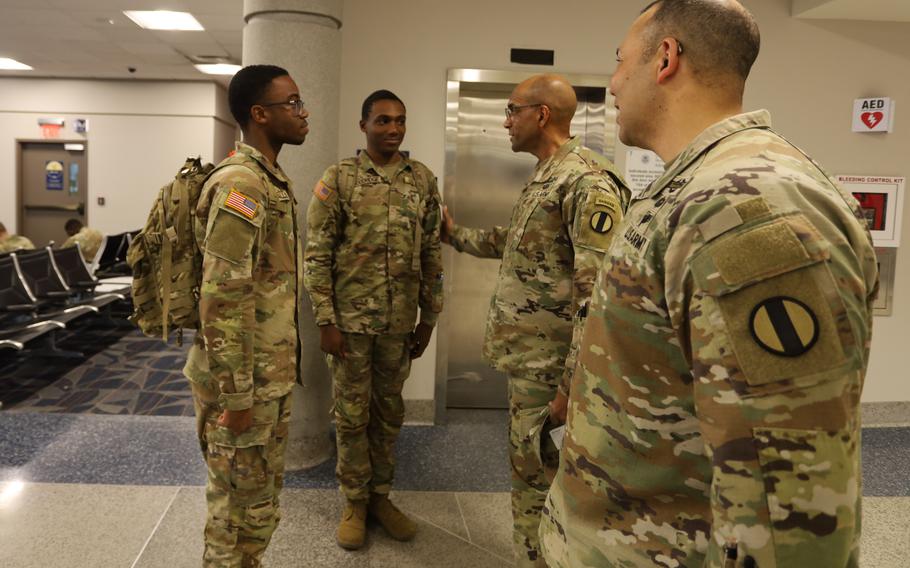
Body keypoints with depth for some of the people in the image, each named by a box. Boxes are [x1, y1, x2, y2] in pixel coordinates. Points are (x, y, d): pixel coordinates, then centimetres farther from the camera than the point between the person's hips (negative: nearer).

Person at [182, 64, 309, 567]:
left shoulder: (273, 180, 12)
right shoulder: (238, 185, -19)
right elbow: (222, 300, -23)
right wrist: (234, 394, -21)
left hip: (274, 373, 9)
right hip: (246, 380, -9)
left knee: (262, 496, 21)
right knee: (238, 502, 7)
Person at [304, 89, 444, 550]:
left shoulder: (423, 180, 4)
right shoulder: (338, 179, -6)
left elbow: (432, 254, 7)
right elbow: (316, 255, -7)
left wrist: (429, 318, 6)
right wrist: (325, 321, -11)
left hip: (400, 321, 3)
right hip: (350, 319, -3)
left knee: (389, 411, 14)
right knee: (352, 413, 8)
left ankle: (380, 495, 31)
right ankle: (354, 501, 25)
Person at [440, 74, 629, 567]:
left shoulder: (587, 182, -17)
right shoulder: (544, 177, 14)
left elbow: (598, 293, -23)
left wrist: (573, 381, -24)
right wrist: (456, 235, 34)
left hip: (547, 363, -9)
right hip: (525, 354, 9)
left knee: (535, 470, 2)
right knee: (528, 464, 18)